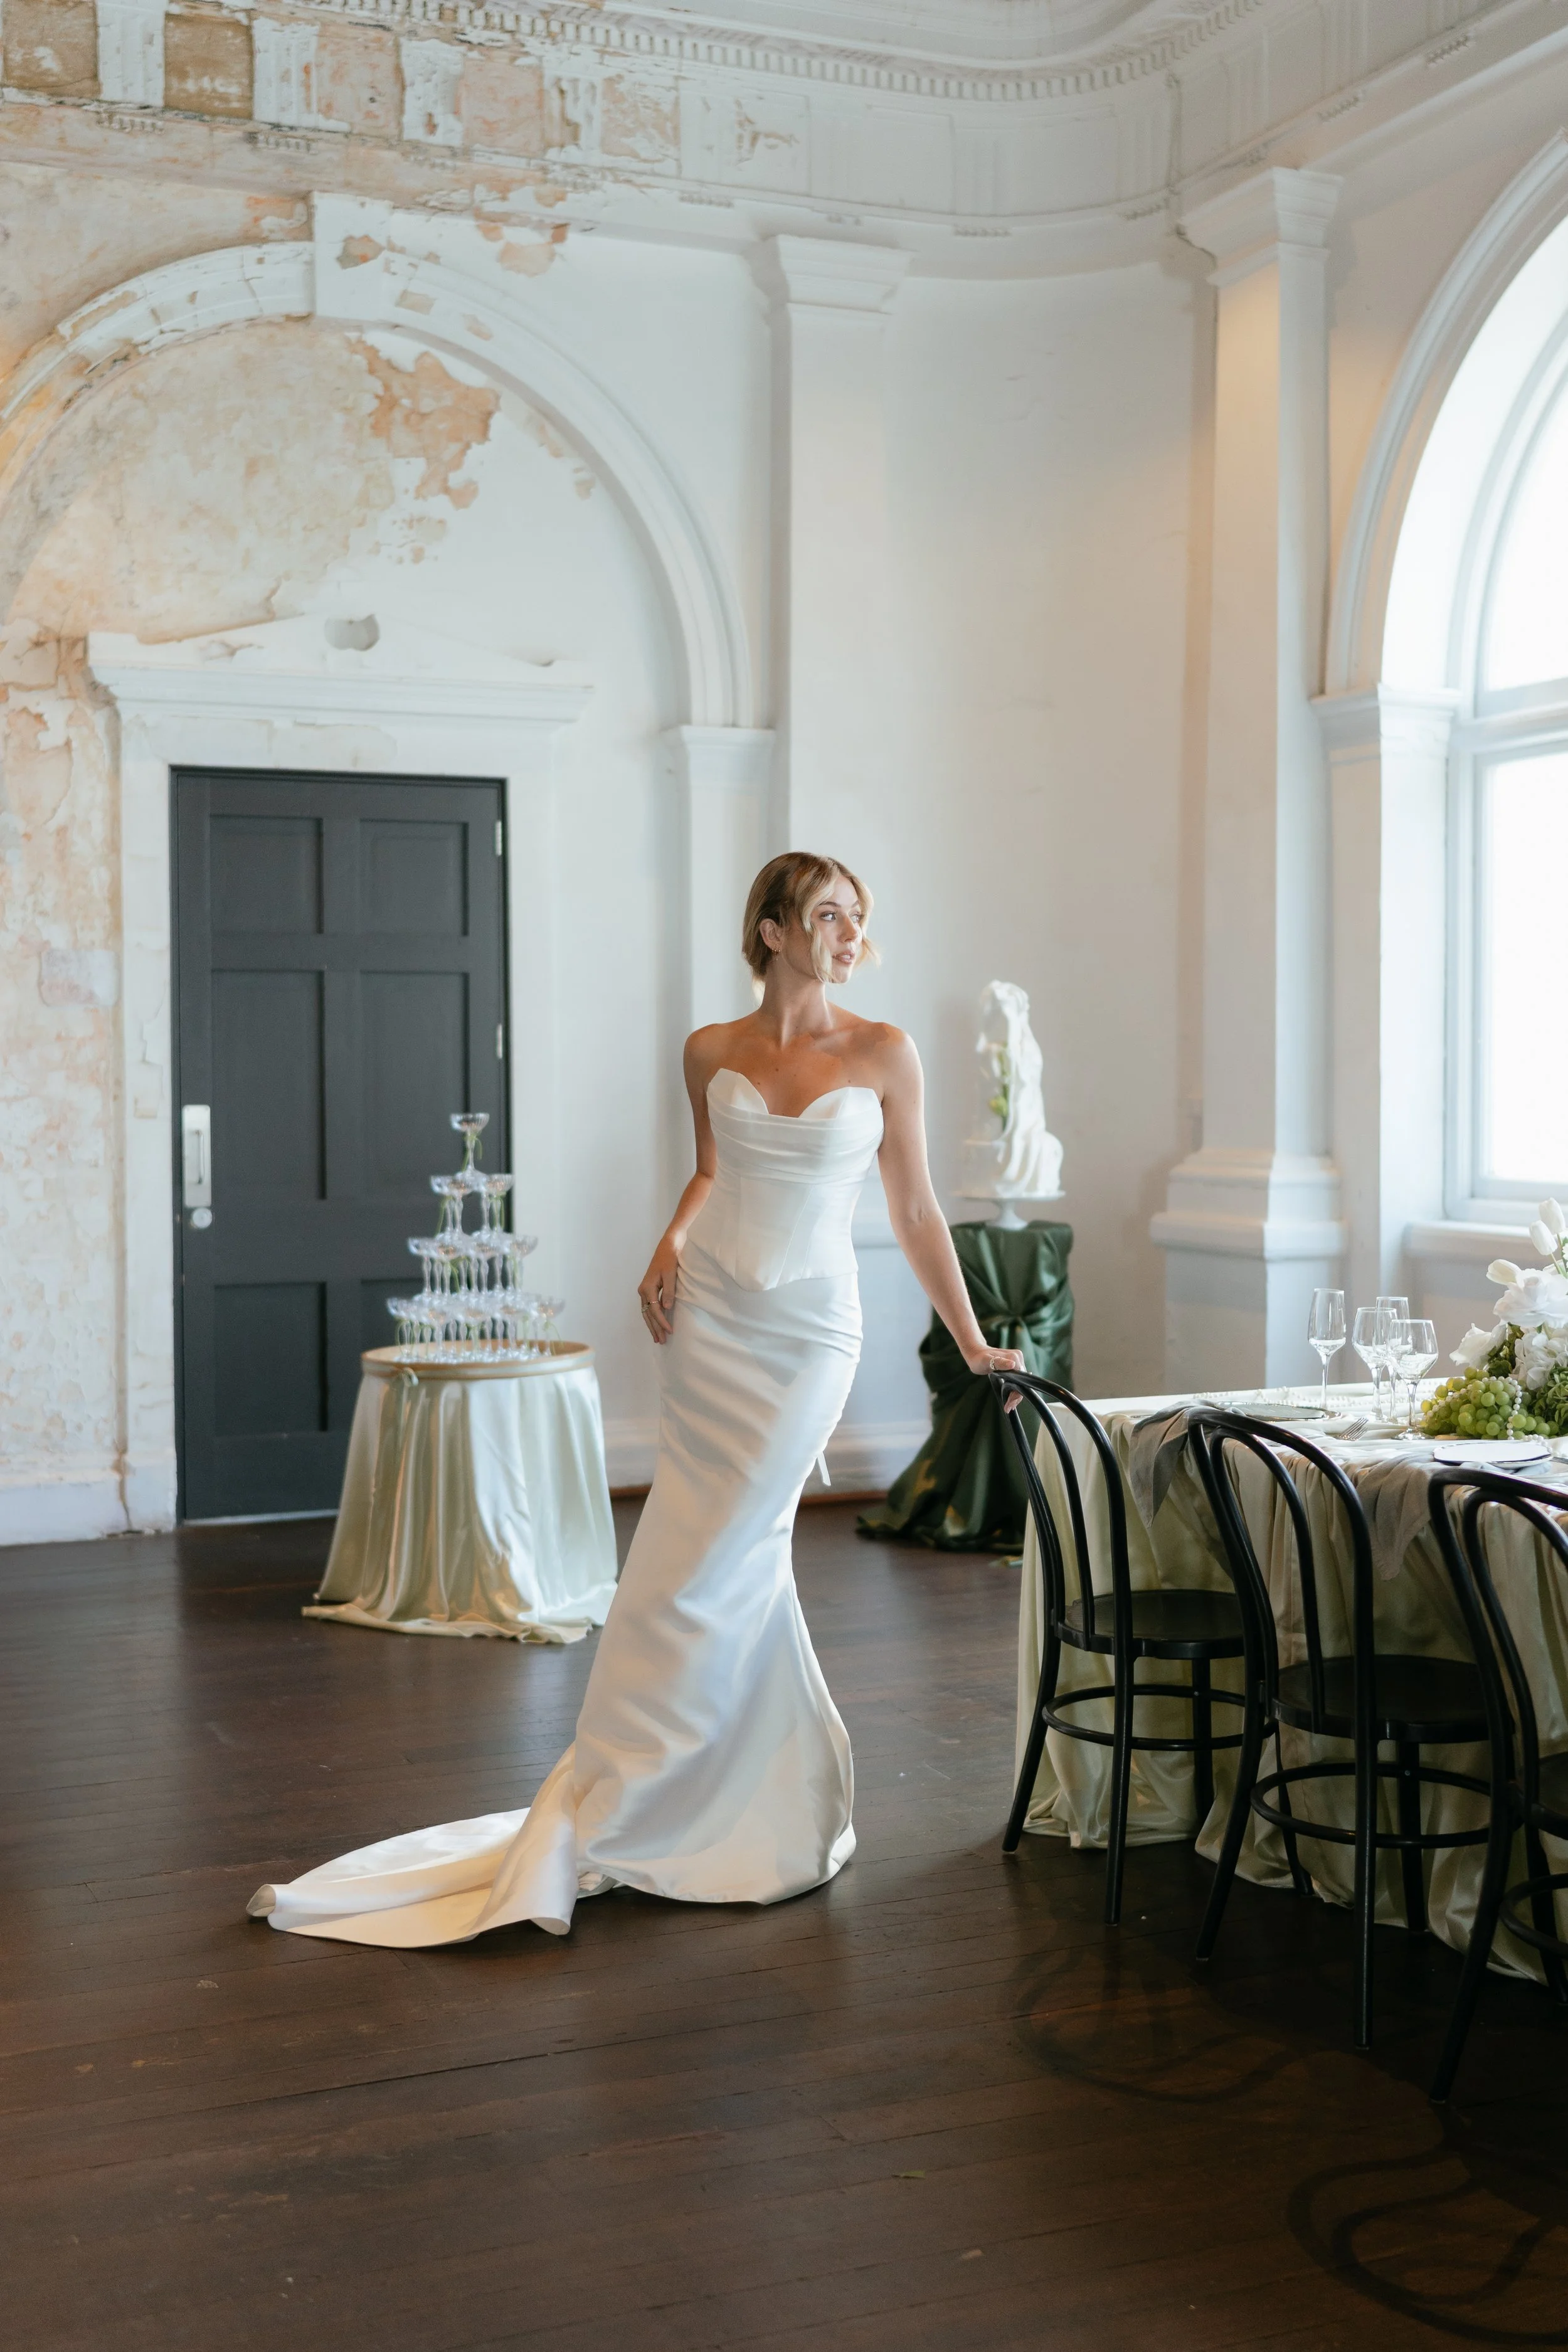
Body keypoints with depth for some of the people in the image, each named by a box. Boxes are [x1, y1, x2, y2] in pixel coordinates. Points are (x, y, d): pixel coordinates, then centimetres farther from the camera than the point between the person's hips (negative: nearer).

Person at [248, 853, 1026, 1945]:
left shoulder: (884, 1054, -2)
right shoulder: (712, 1053, 5)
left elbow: (915, 1209, 3)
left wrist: (972, 1341, 5)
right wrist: (672, 1242, 2)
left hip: (809, 1332, -3)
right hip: (709, 1318, 3)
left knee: (706, 1574, -4)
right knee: (744, 1564, 4)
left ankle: (601, 1818, 10)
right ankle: (782, 1807, 21)